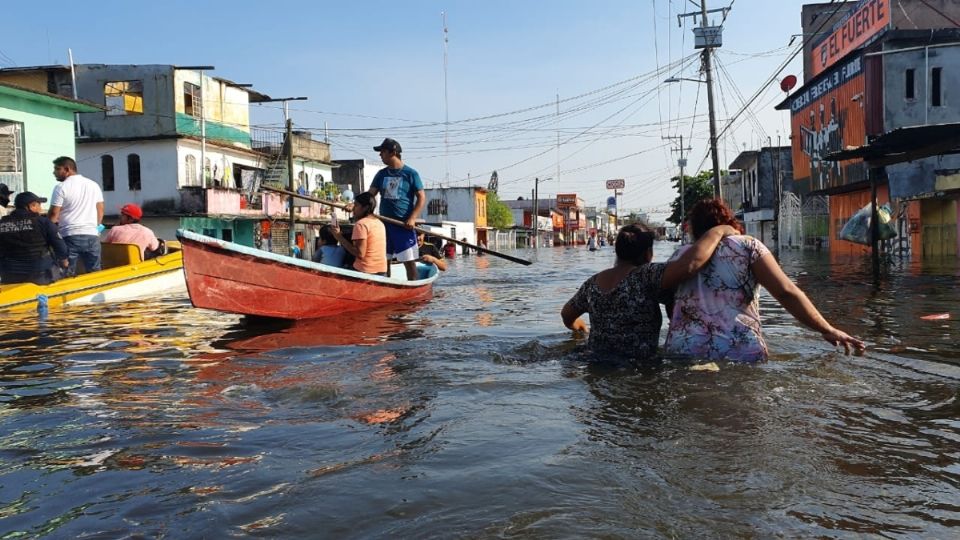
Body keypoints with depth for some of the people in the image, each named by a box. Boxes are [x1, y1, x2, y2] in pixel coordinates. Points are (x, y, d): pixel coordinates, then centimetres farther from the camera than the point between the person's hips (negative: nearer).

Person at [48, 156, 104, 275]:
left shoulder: (61, 187, -4)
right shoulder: (93, 185, 12)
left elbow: (53, 214, -4)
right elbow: (100, 210, 16)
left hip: (70, 235, -4)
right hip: (92, 235, 4)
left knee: (68, 275, 0)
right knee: (95, 272, 6)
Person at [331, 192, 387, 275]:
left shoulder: (361, 224, -12)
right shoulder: (379, 222, 12)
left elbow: (360, 253, -19)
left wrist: (339, 237, -14)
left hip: (365, 272, -8)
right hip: (382, 271, 8)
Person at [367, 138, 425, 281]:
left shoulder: (410, 173, -2)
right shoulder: (381, 174, 12)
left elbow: (422, 197, -4)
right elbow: (370, 194, 7)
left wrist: (412, 218, -14)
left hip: (404, 225, -5)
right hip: (384, 223, 5)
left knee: (409, 260, -3)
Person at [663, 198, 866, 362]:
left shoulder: (680, 255, 14)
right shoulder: (747, 246, 6)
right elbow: (786, 292, -3)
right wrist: (827, 330, -1)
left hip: (684, 351, 2)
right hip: (739, 350, -2)